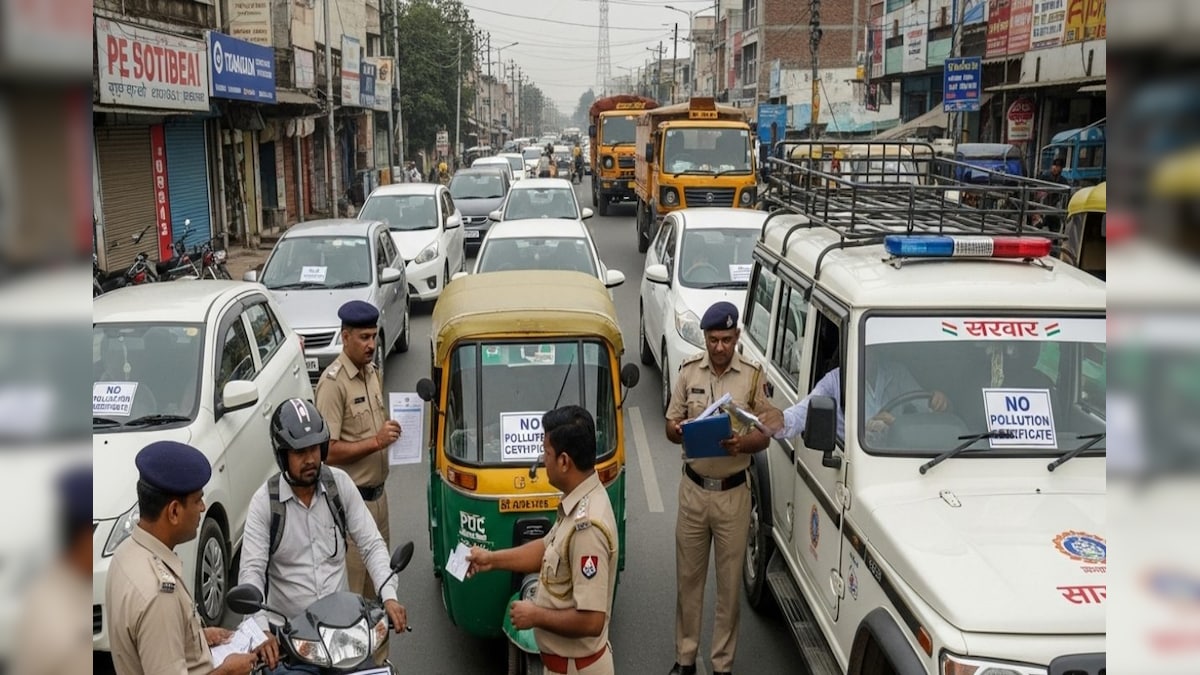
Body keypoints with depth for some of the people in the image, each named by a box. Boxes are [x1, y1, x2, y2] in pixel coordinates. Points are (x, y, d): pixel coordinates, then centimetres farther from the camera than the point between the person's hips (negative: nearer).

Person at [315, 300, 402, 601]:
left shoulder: (372, 372, 9)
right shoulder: (333, 382, -18)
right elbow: (328, 451, -22)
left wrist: (390, 433, 3)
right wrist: (376, 442, -25)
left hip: (377, 493, 9)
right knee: (351, 579, -2)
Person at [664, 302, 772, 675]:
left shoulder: (753, 375, -7)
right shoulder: (688, 370, -1)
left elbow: (764, 436, -2)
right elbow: (670, 425, 4)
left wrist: (742, 444, -24)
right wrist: (679, 431, -20)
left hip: (733, 492, -1)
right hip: (694, 488, 2)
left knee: (729, 582, 7)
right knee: (688, 577, 11)